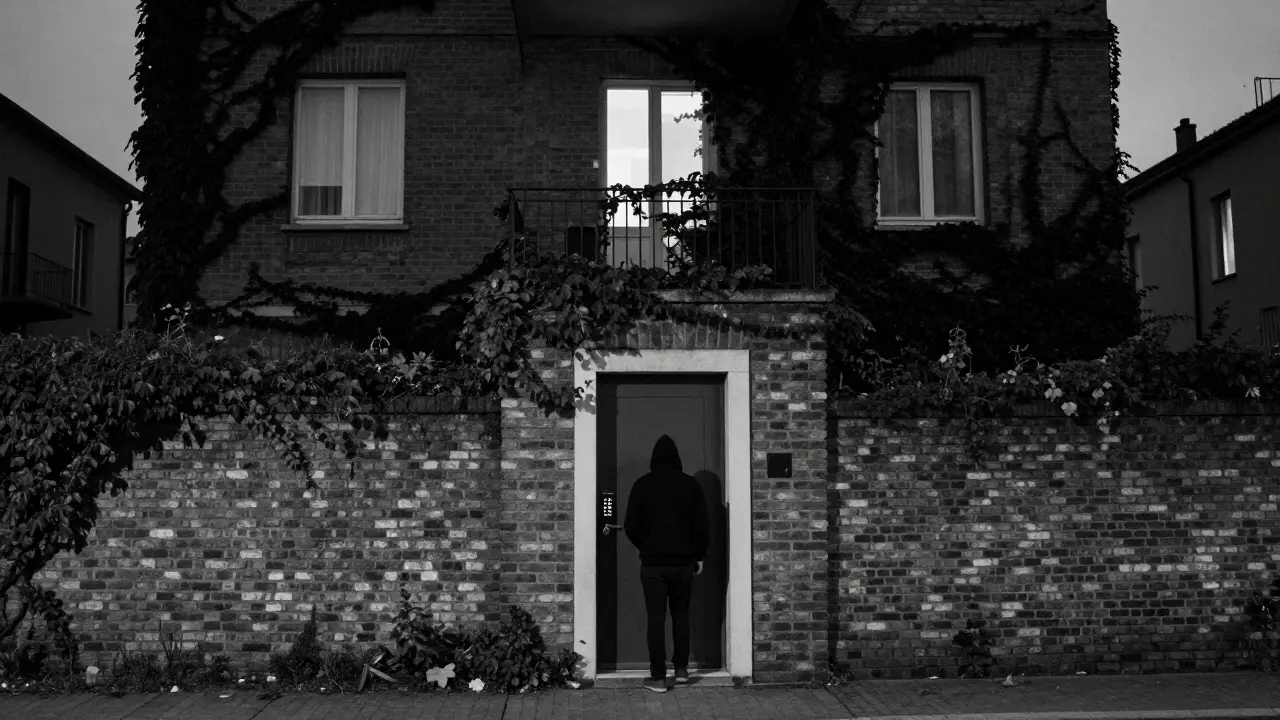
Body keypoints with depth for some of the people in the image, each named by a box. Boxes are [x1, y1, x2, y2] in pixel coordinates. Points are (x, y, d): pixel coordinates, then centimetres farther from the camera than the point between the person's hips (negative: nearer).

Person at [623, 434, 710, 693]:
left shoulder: (642, 484, -4)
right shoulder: (691, 485, -1)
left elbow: (631, 526, -4)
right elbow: (702, 527, -1)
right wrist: (699, 556, 12)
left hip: (653, 563, -2)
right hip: (683, 561, 2)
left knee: (656, 618, 2)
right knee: (680, 614, 17)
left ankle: (658, 677, 2)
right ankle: (681, 669, 20)